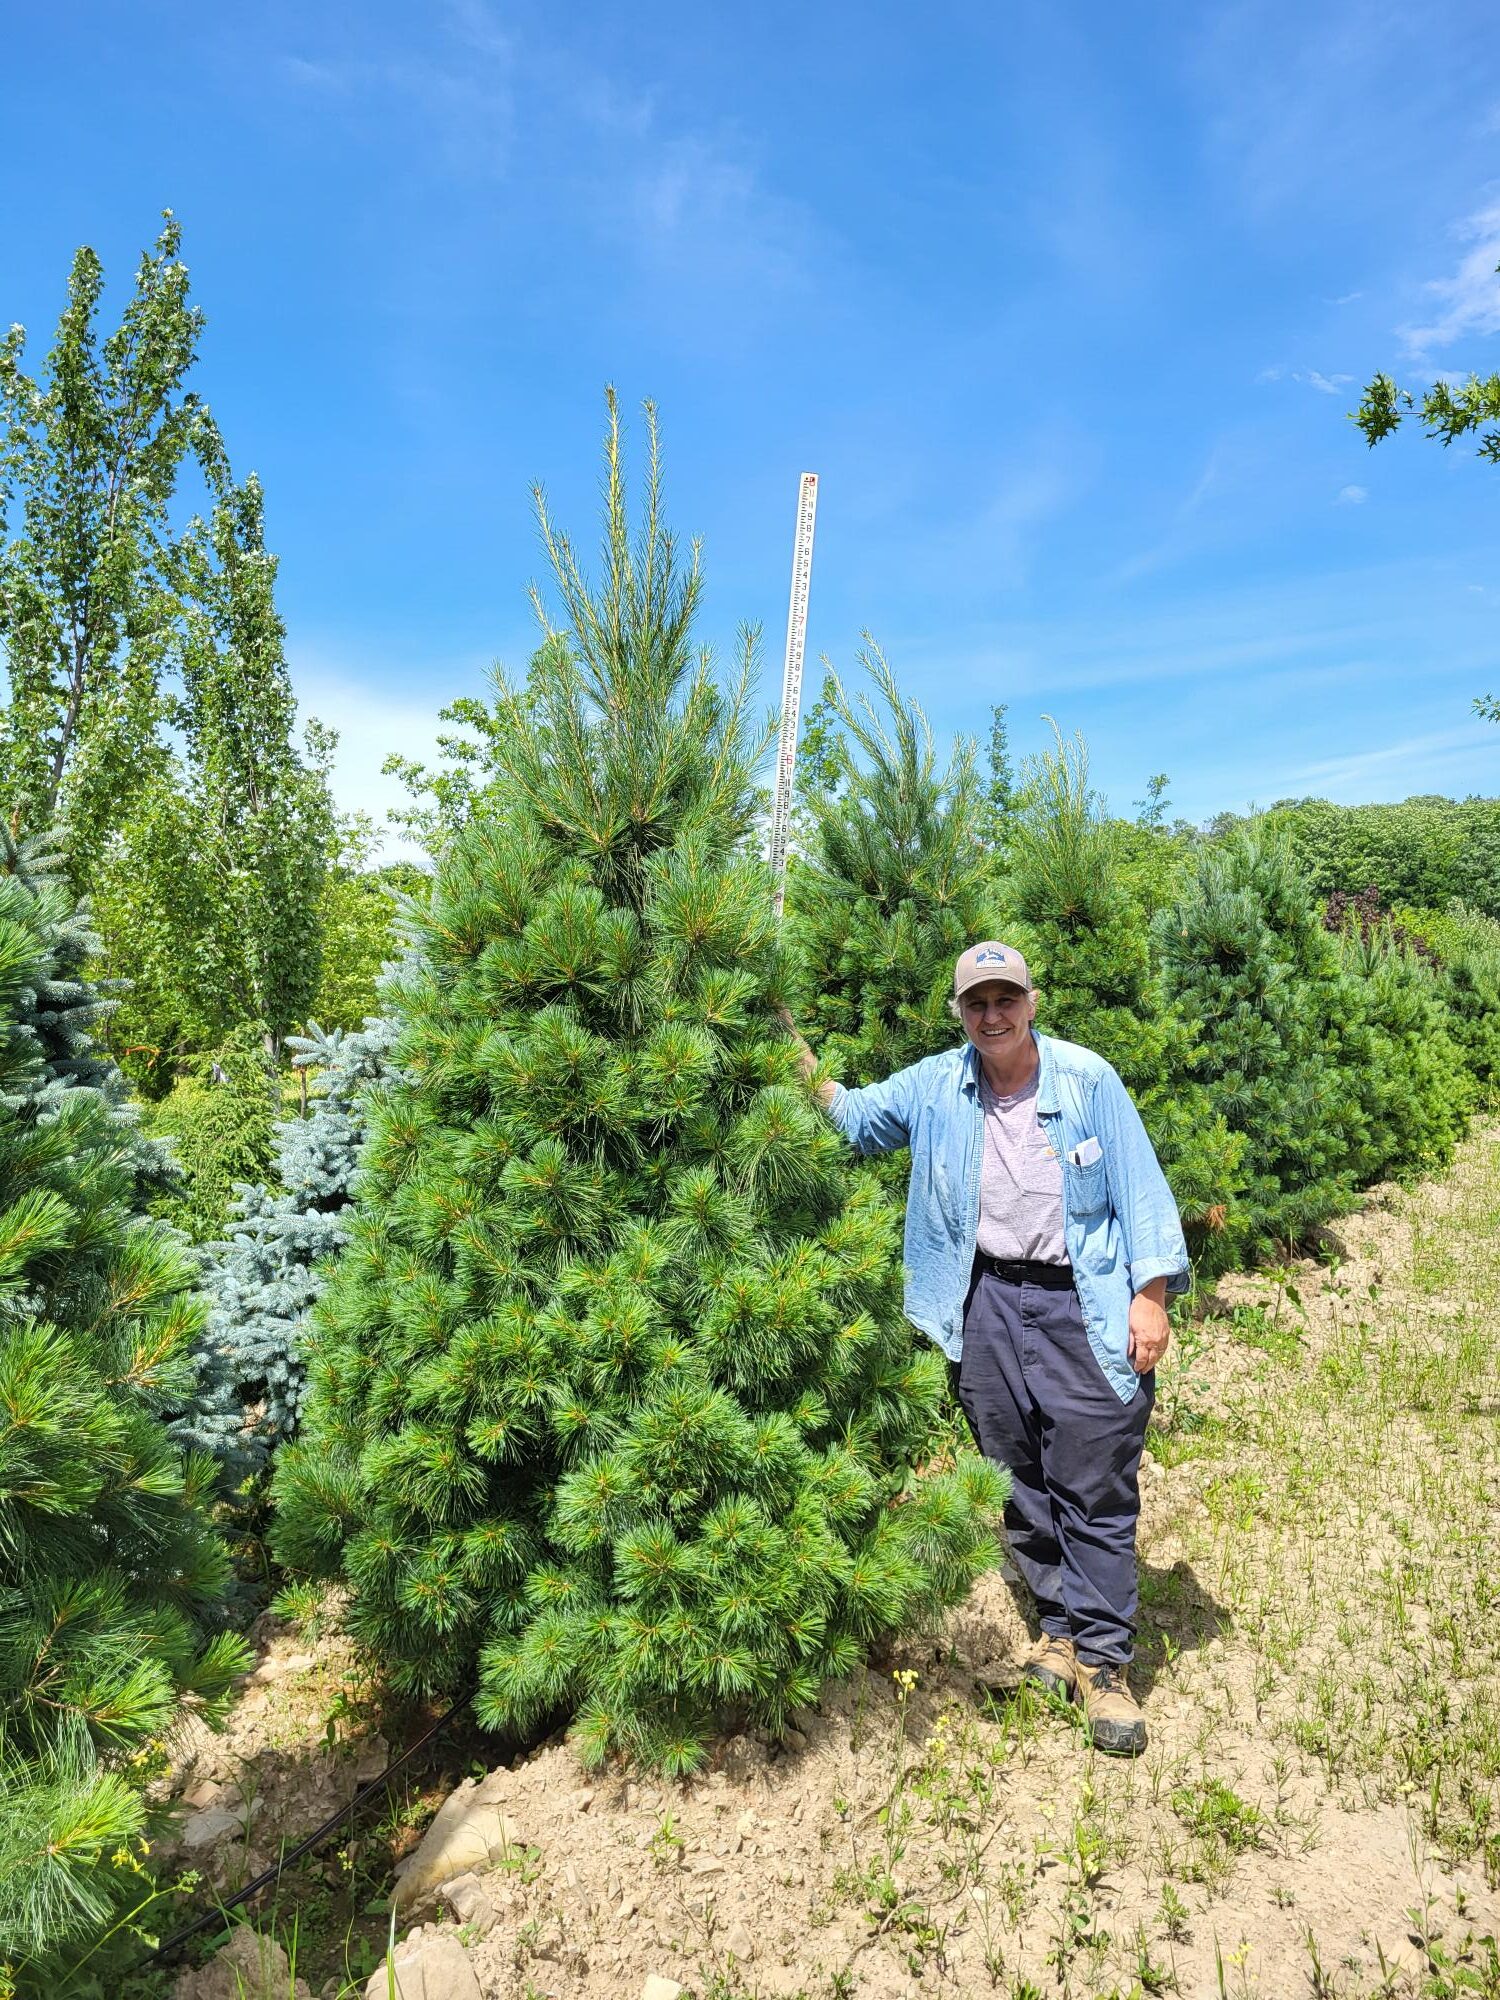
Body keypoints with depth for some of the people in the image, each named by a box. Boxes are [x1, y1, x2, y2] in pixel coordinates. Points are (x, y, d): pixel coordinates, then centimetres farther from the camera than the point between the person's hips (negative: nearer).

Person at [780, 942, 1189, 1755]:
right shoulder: (934, 1087, 2)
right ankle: (1061, 1626, 32)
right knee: (1021, 1487, 14)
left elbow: (1138, 1188, -4)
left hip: (1082, 1308, -3)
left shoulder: (1087, 1079, -7)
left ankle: (1103, 1662, 14)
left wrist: (1151, 1296, -8)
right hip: (986, 1304, 4)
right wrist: (797, 1051, -3)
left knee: (1096, 1494, 1)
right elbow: (851, 1116, 12)